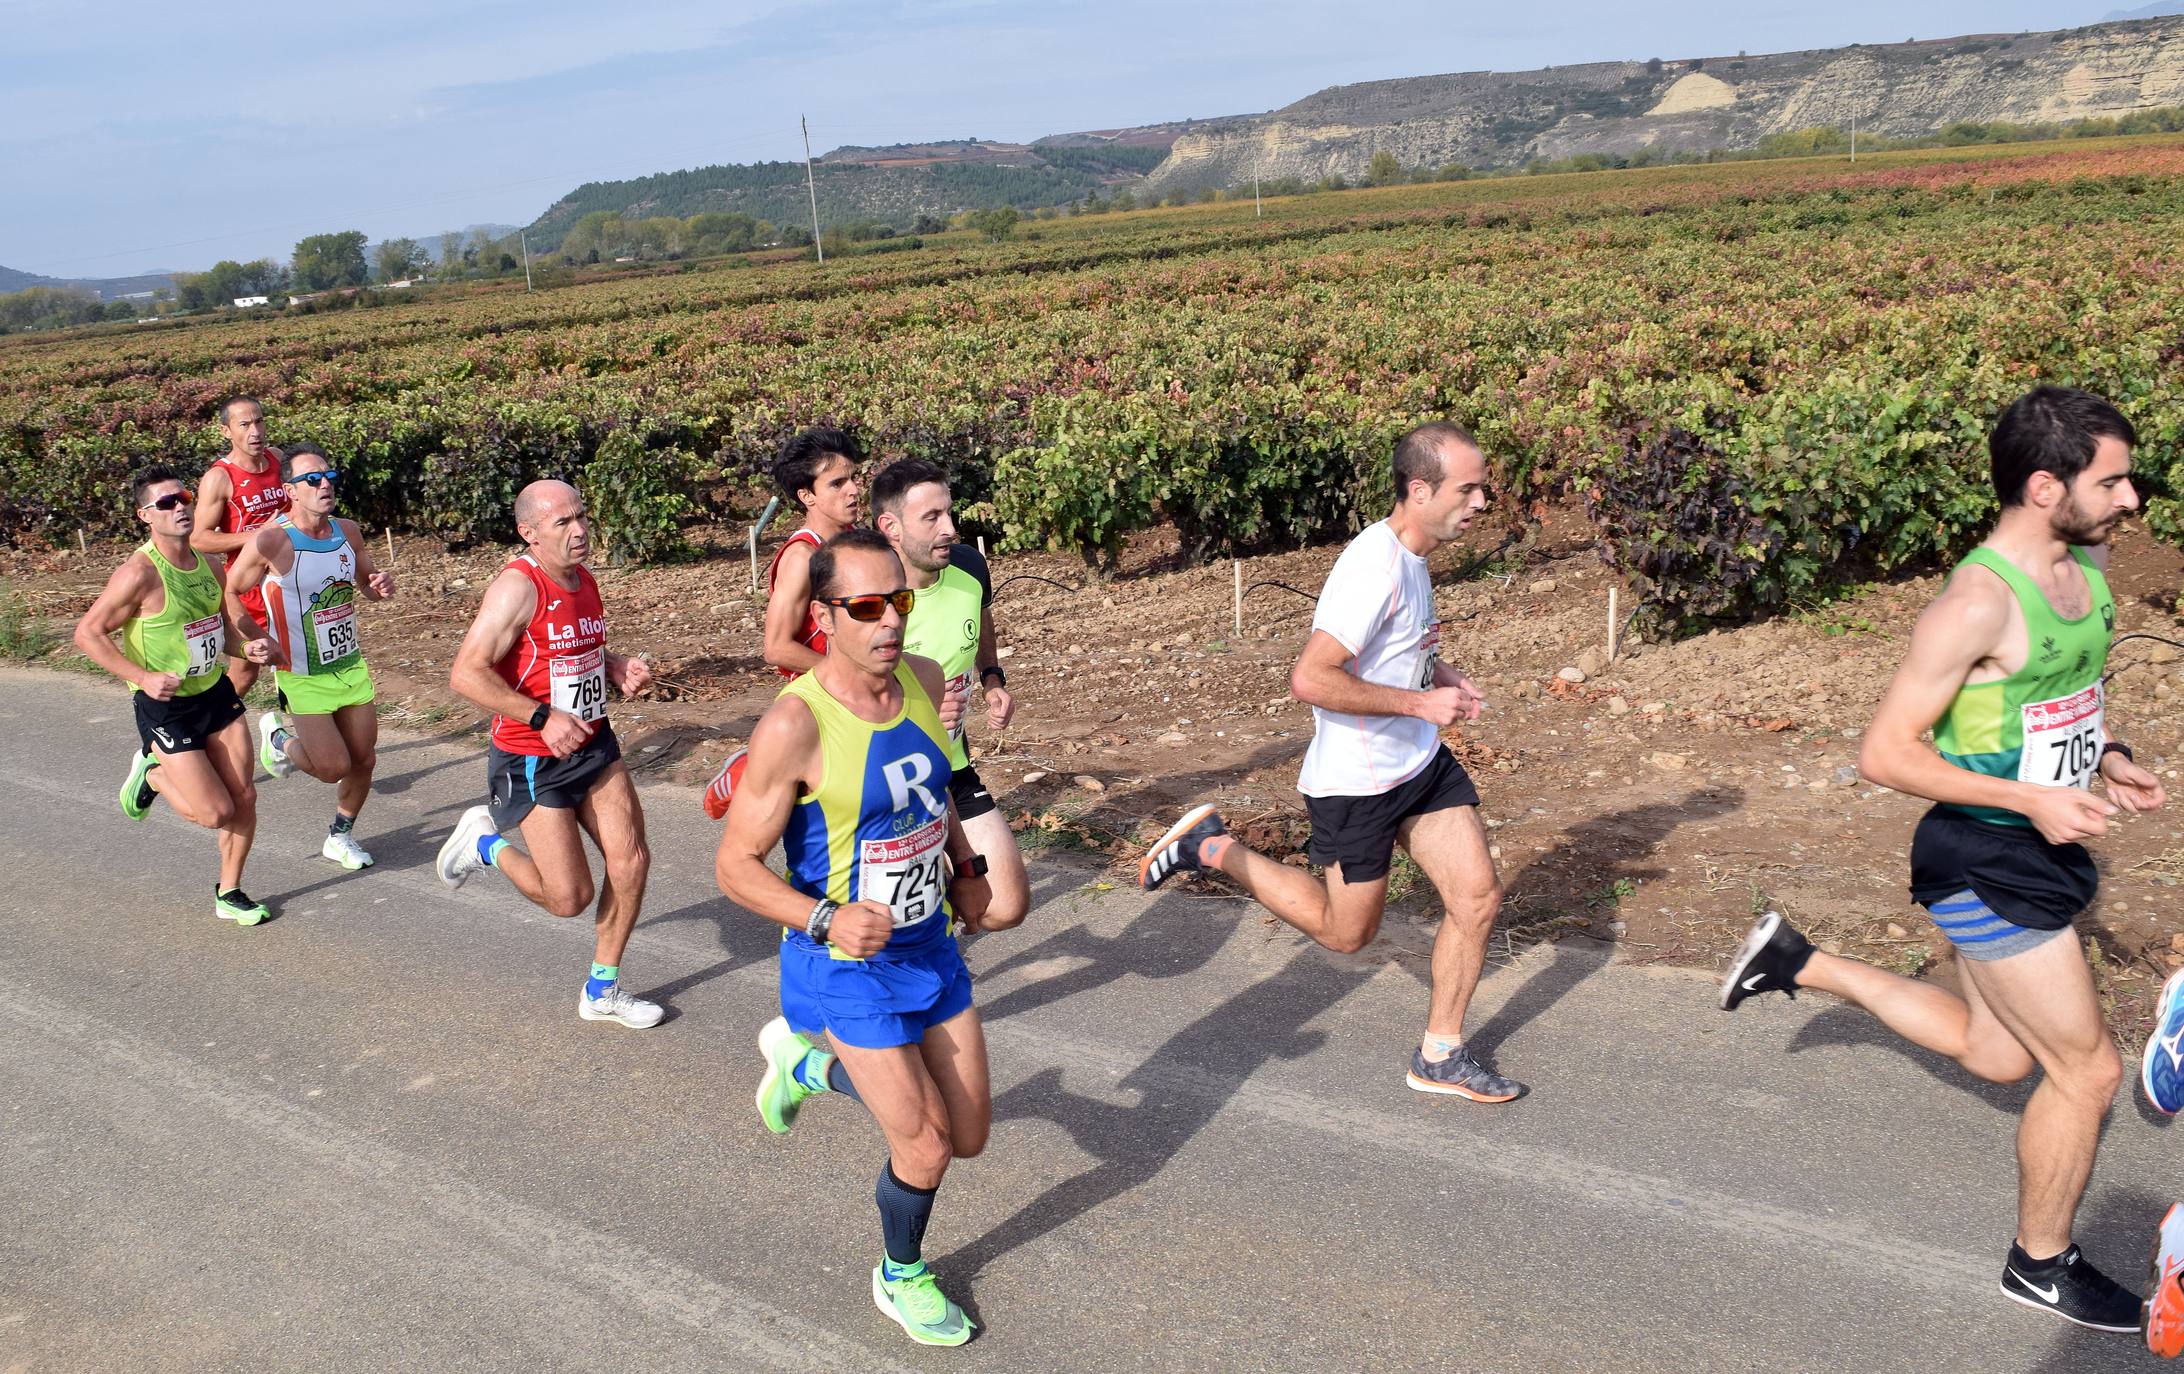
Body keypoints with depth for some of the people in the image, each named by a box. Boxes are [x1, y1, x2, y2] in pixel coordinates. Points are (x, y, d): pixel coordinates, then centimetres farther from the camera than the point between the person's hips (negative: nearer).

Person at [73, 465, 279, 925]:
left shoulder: (209, 564, 2)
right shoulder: (139, 573, -20)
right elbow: (87, 633, -15)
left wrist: (246, 646, -5)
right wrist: (143, 677, -23)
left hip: (217, 693, 6)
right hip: (165, 706, -6)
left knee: (244, 797, 5)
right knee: (216, 812, -6)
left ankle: (229, 893, 23)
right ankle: (151, 775, 23)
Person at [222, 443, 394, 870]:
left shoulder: (348, 531, -1)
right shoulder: (271, 540, -18)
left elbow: (366, 584, 14)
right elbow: (229, 593, -8)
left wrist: (380, 586, -9)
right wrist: (261, 641, -15)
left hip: (351, 664, 6)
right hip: (302, 675, -6)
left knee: (363, 760, 9)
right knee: (334, 767, -6)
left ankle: (340, 836, 33)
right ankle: (278, 735, 26)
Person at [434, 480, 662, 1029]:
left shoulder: (584, 581, 6)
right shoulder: (518, 587, -20)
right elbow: (466, 673, -24)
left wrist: (619, 670, 3)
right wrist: (543, 718, -28)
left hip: (593, 744, 7)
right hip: (530, 760, -7)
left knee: (631, 861, -1)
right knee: (570, 896, -5)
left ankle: (603, 989, 17)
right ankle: (486, 843, 24)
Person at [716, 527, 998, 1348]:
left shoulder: (923, 680, -6)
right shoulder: (794, 725, -25)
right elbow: (736, 865, -18)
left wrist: (965, 868, 13)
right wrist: (827, 920, -32)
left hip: (931, 947, 6)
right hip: (845, 971, -6)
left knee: (969, 1137, 15)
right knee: (924, 1148, -1)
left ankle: (808, 1060, 36)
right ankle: (901, 1279, 32)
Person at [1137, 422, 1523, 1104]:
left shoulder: (1409, 558, 5)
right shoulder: (1374, 568, -26)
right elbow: (1310, 678, -31)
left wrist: (1438, 673, 6)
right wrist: (1422, 703, -25)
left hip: (1422, 763, 9)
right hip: (1356, 782, -8)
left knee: (1480, 896, 4)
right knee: (1346, 932, 8)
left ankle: (1440, 1057, 20)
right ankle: (1212, 849, 21)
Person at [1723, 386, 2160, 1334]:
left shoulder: (2086, 565, 3)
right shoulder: (1977, 604, -25)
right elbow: (1885, 752, -23)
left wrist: (2105, 757, 5)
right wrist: (2031, 799, -25)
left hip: (2044, 855, 9)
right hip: (1990, 865, -9)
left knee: (1995, 1055, 22)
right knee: (2086, 1071, 3)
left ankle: (1798, 962, 32)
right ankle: (2041, 1266, 24)